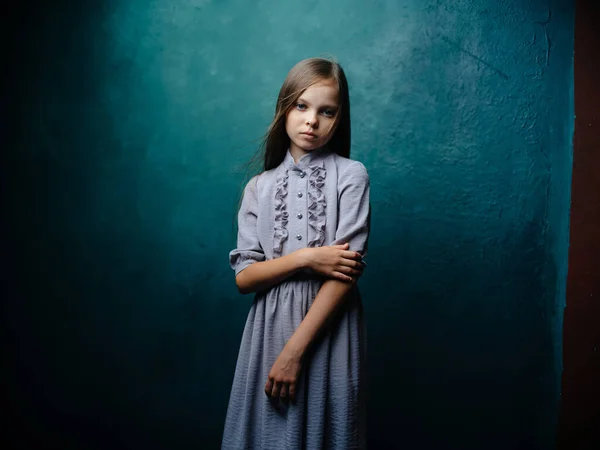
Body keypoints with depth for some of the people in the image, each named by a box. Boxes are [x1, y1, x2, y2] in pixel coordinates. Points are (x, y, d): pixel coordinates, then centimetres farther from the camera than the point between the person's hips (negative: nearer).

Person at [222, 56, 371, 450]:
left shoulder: (351, 175, -3)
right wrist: (305, 259, -16)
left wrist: (294, 350, -16)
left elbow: (347, 273, -11)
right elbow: (244, 277, 0)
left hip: (328, 328, -2)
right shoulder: (259, 187, 6)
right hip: (270, 326, 3)